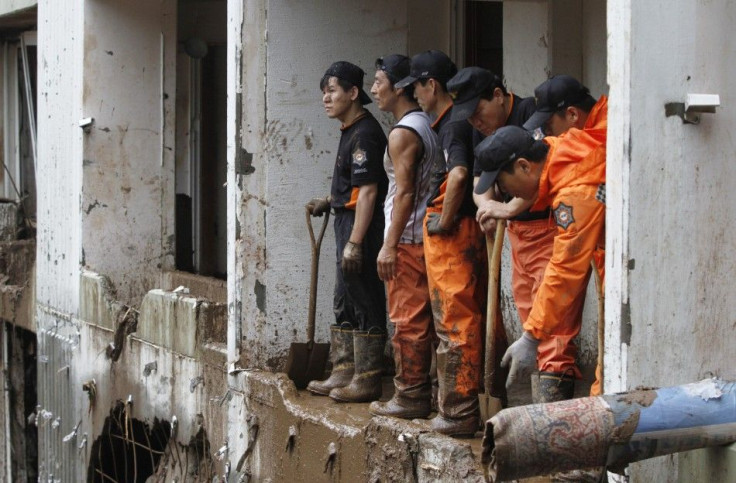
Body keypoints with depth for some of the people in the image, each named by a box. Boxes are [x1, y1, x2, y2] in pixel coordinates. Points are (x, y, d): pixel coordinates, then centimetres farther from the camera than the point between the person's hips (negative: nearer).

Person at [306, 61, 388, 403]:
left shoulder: (364, 134, -16)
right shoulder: (351, 132, 16)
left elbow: (368, 191, -22)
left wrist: (354, 242, -24)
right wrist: (328, 202, 15)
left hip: (362, 226, -11)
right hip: (347, 223, 11)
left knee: (365, 303, -4)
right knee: (344, 302, 15)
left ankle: (365, 381, 1)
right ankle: (343, 374, 23)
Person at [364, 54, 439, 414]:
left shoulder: (402, 133, -13)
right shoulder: (429, 125, 14)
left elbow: (404, 193, -18)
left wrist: (390, 245, -18)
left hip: (407, 238, -9)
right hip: (429, 234, 9)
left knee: (407, 319, -5)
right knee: (424, 318, 11)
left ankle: (410, 396, -2)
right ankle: (425, 391, 15)